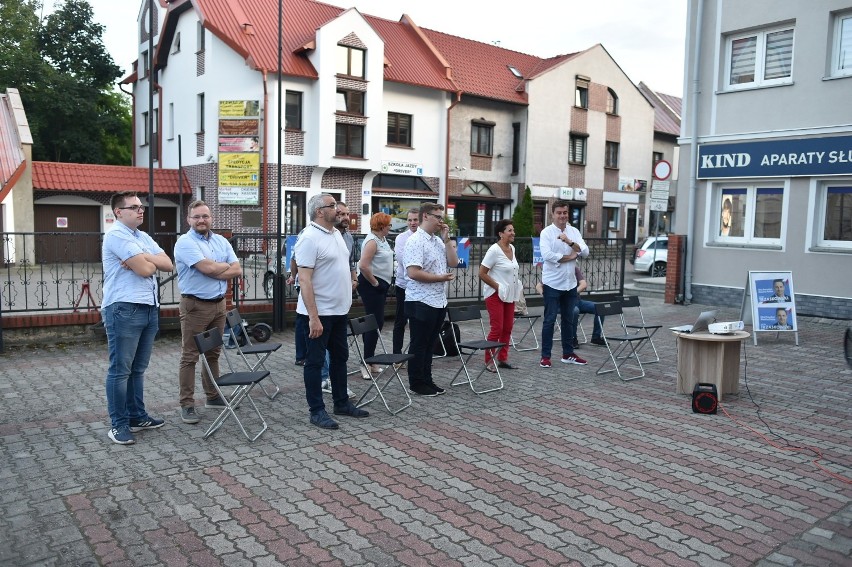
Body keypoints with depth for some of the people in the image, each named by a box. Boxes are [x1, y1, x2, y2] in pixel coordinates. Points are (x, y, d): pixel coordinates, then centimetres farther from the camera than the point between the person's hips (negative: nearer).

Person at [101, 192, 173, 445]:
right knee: (120, 370, -1)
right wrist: (145, 260, 5)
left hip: (149, 308, 8)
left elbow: (168, 265, 8)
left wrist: (143, 258, -8)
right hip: (124, 310, -8)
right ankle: (118, 424, 5)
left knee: (138, 368, 14)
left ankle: (137, 416, 23)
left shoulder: (143, 237, 18)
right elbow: (146, 269, -18)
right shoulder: (116, 235, -9)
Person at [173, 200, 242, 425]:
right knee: (190, 356, -1)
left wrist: (215, 272, -12)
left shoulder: (221, 241, 11)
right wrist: (226, 266, -3)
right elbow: (207, 267, -22)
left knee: (213, 353, 16)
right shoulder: (185, 242, -10)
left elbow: (237, 270, 2)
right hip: (195, 305, -6)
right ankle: (187, 405, 6)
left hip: (219, 304, 7)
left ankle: (213, 396, 28)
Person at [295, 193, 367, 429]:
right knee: (315, 361, 3)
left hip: (339, 310, 9)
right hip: (319, 313, -9)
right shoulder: (310, 238, -18)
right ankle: (317, 411, 13)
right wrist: (314, 317, -26)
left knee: (340, 358, 18)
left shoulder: (336, 233, 10)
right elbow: (304, 279, -22)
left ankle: (341, 403, 31)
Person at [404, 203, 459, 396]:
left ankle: (427, 380, 25)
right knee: (419, 344, 2)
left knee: (429, 343, 16)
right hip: (421, 302, -8)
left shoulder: (439, 240, 14)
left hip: (438, 301, 9)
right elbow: (413, 272, -23)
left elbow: (453, 262, 9)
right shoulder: (416, 241, -14)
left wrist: (446, 238, 1)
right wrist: (440, 278, -14)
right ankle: (416, 383, 13)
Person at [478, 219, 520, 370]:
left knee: (507, 328, 10)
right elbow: (482, 274, -16)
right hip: (495, 295, -8)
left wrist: (517, 286, 11)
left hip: (509, 295, 8)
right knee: (497, 328, -6)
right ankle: (488, 361, 6)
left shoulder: (512, 248, 8)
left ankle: (503, 359, 21)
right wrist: (497, 286, -16)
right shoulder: (494, 250, -16)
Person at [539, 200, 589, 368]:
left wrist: (569, 241, -20)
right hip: (552, 283, -5)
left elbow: (585, 252, -4)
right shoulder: (546, 232, -8)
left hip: (570, 283, 5)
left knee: (568, 319, 13)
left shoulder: (574, 232, 6)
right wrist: (570, 257, -13)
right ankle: (545, 356, 8)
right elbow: (547, 255, -22)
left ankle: (568, 354, 24)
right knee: (550, 320, 0)